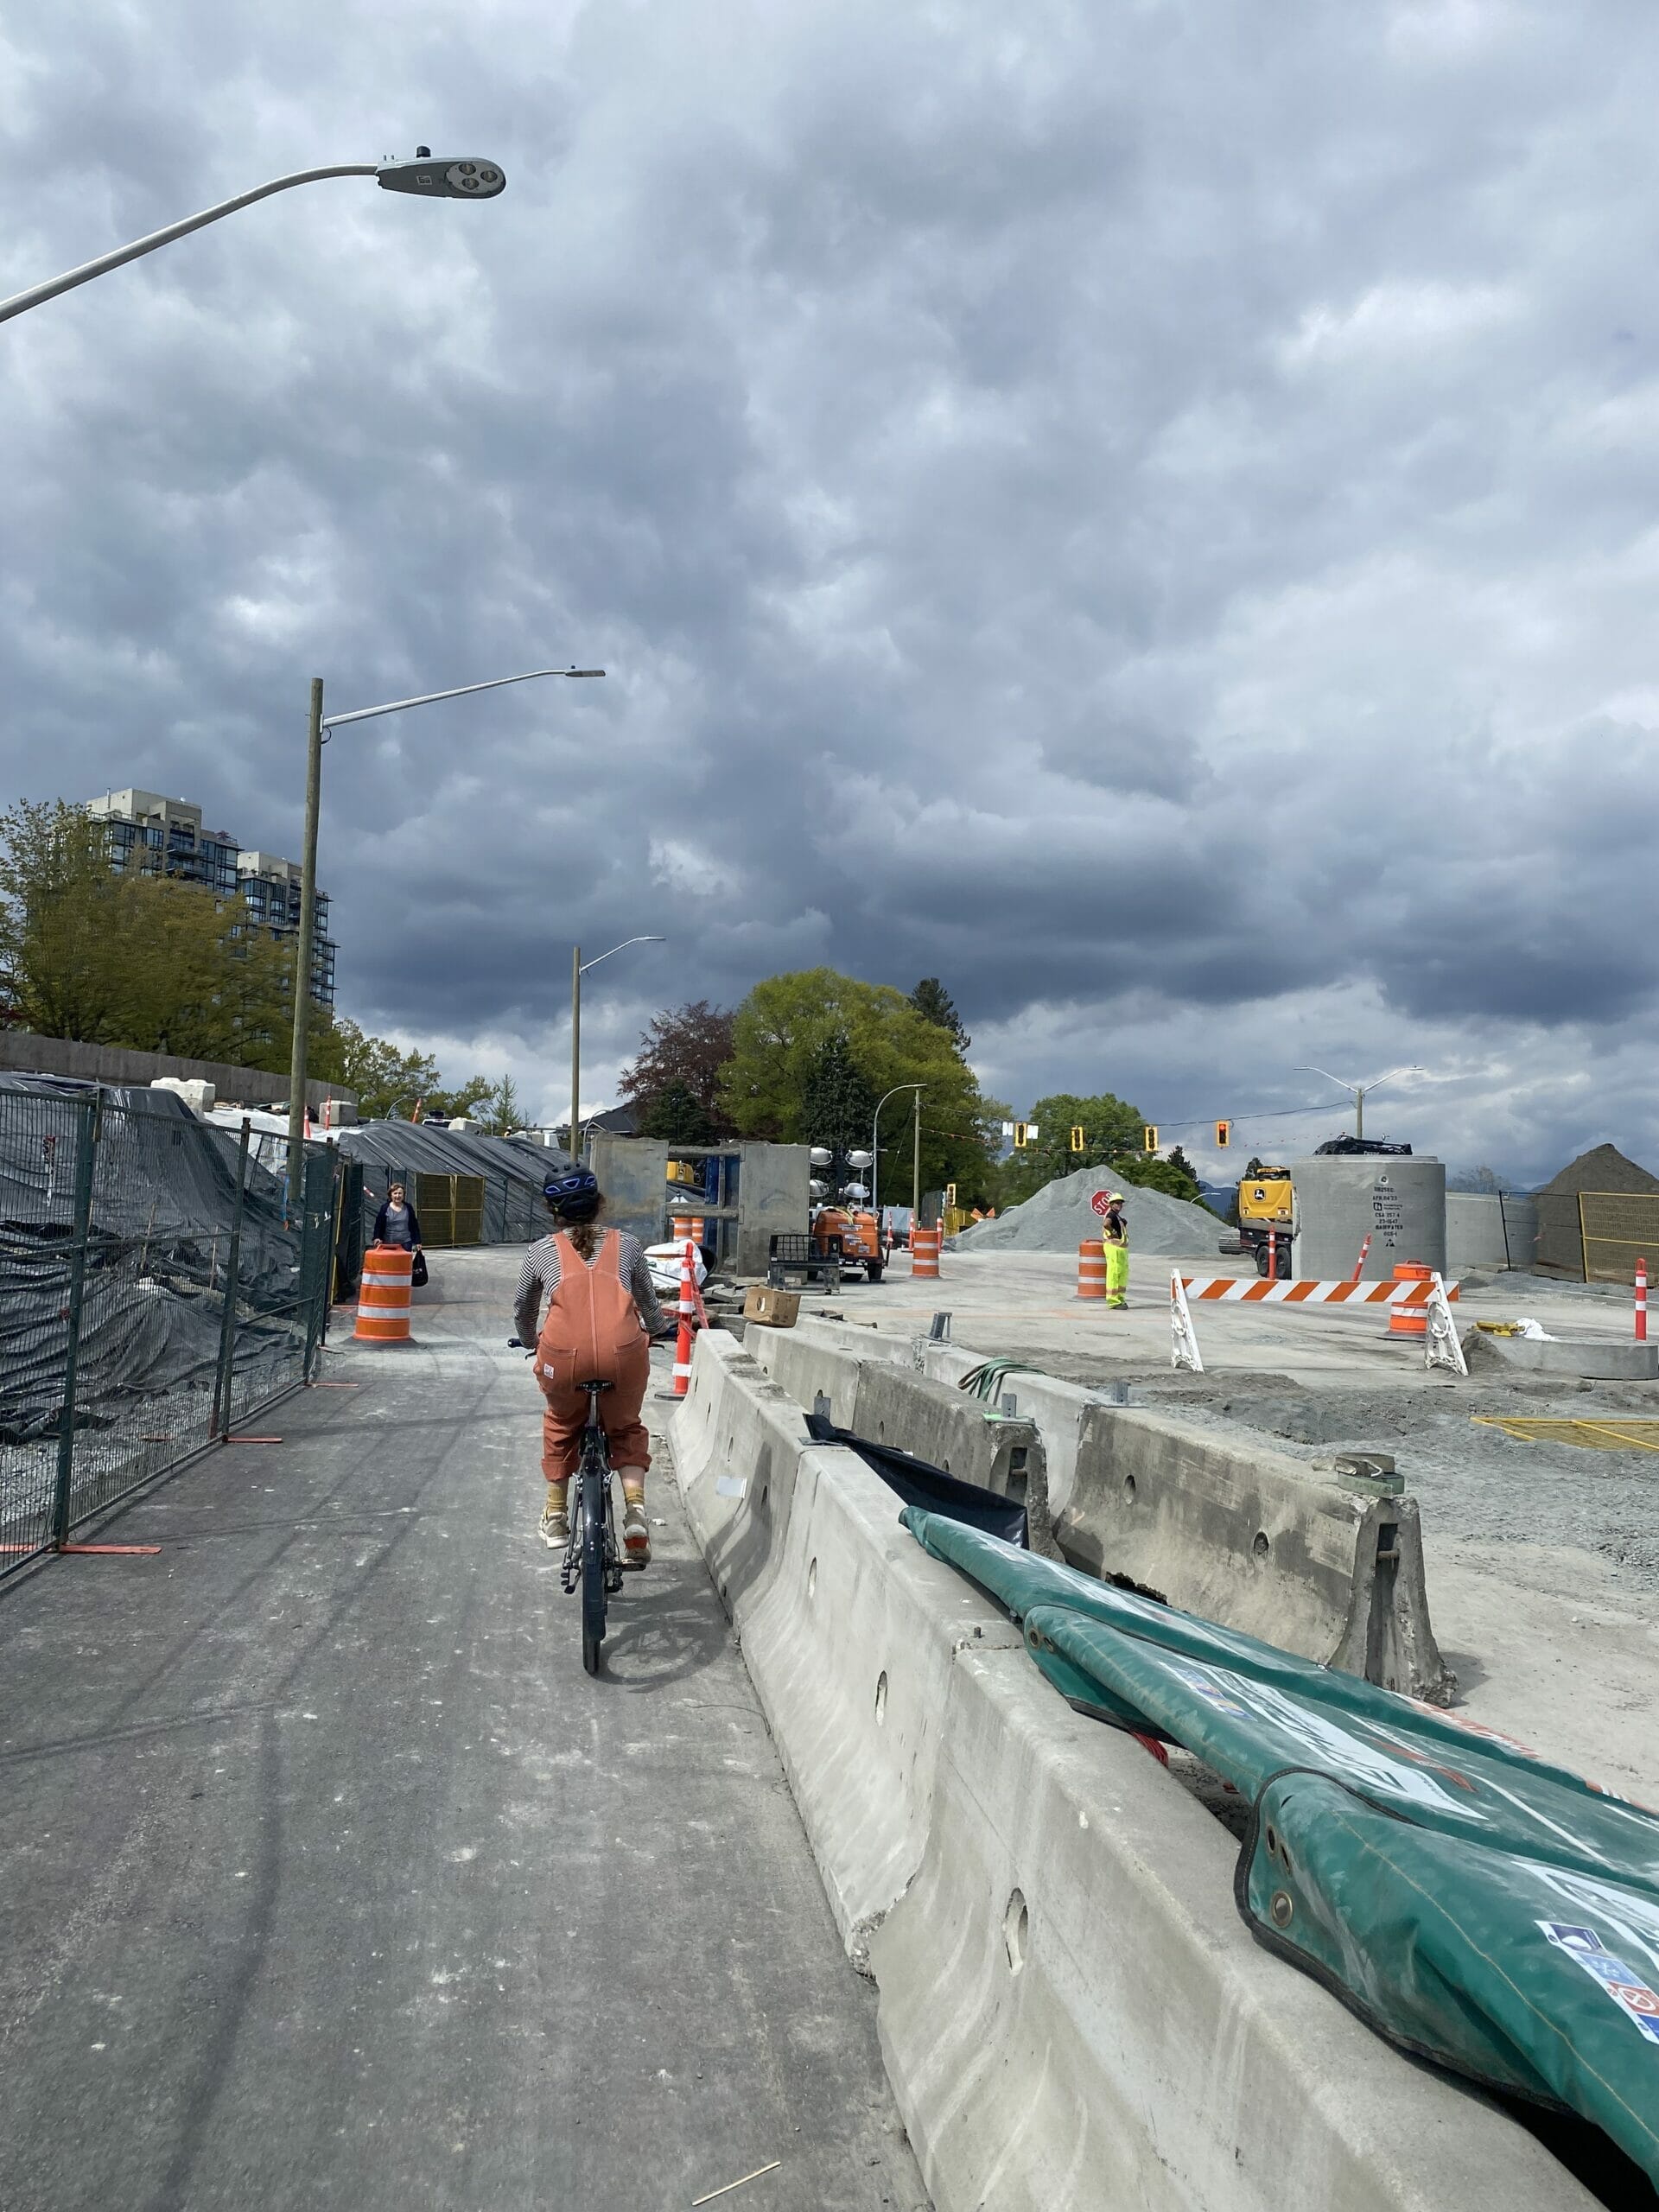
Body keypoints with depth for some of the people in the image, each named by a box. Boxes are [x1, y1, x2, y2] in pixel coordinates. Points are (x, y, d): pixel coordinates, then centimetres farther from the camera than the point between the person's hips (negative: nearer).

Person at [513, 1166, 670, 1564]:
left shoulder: (542, 1251, 17)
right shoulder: (626, 1245, 18)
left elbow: (522, 1311, 30)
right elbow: (649, 1306, 27)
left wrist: (531, 1341, 50)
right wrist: (656, 1331, 49)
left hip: (563, 1356, 0)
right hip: (624, 1353, 0)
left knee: (561, 1425, 30)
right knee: (625, 1429, 26)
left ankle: (556, 1516, 36)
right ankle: (635, 1508, 6)